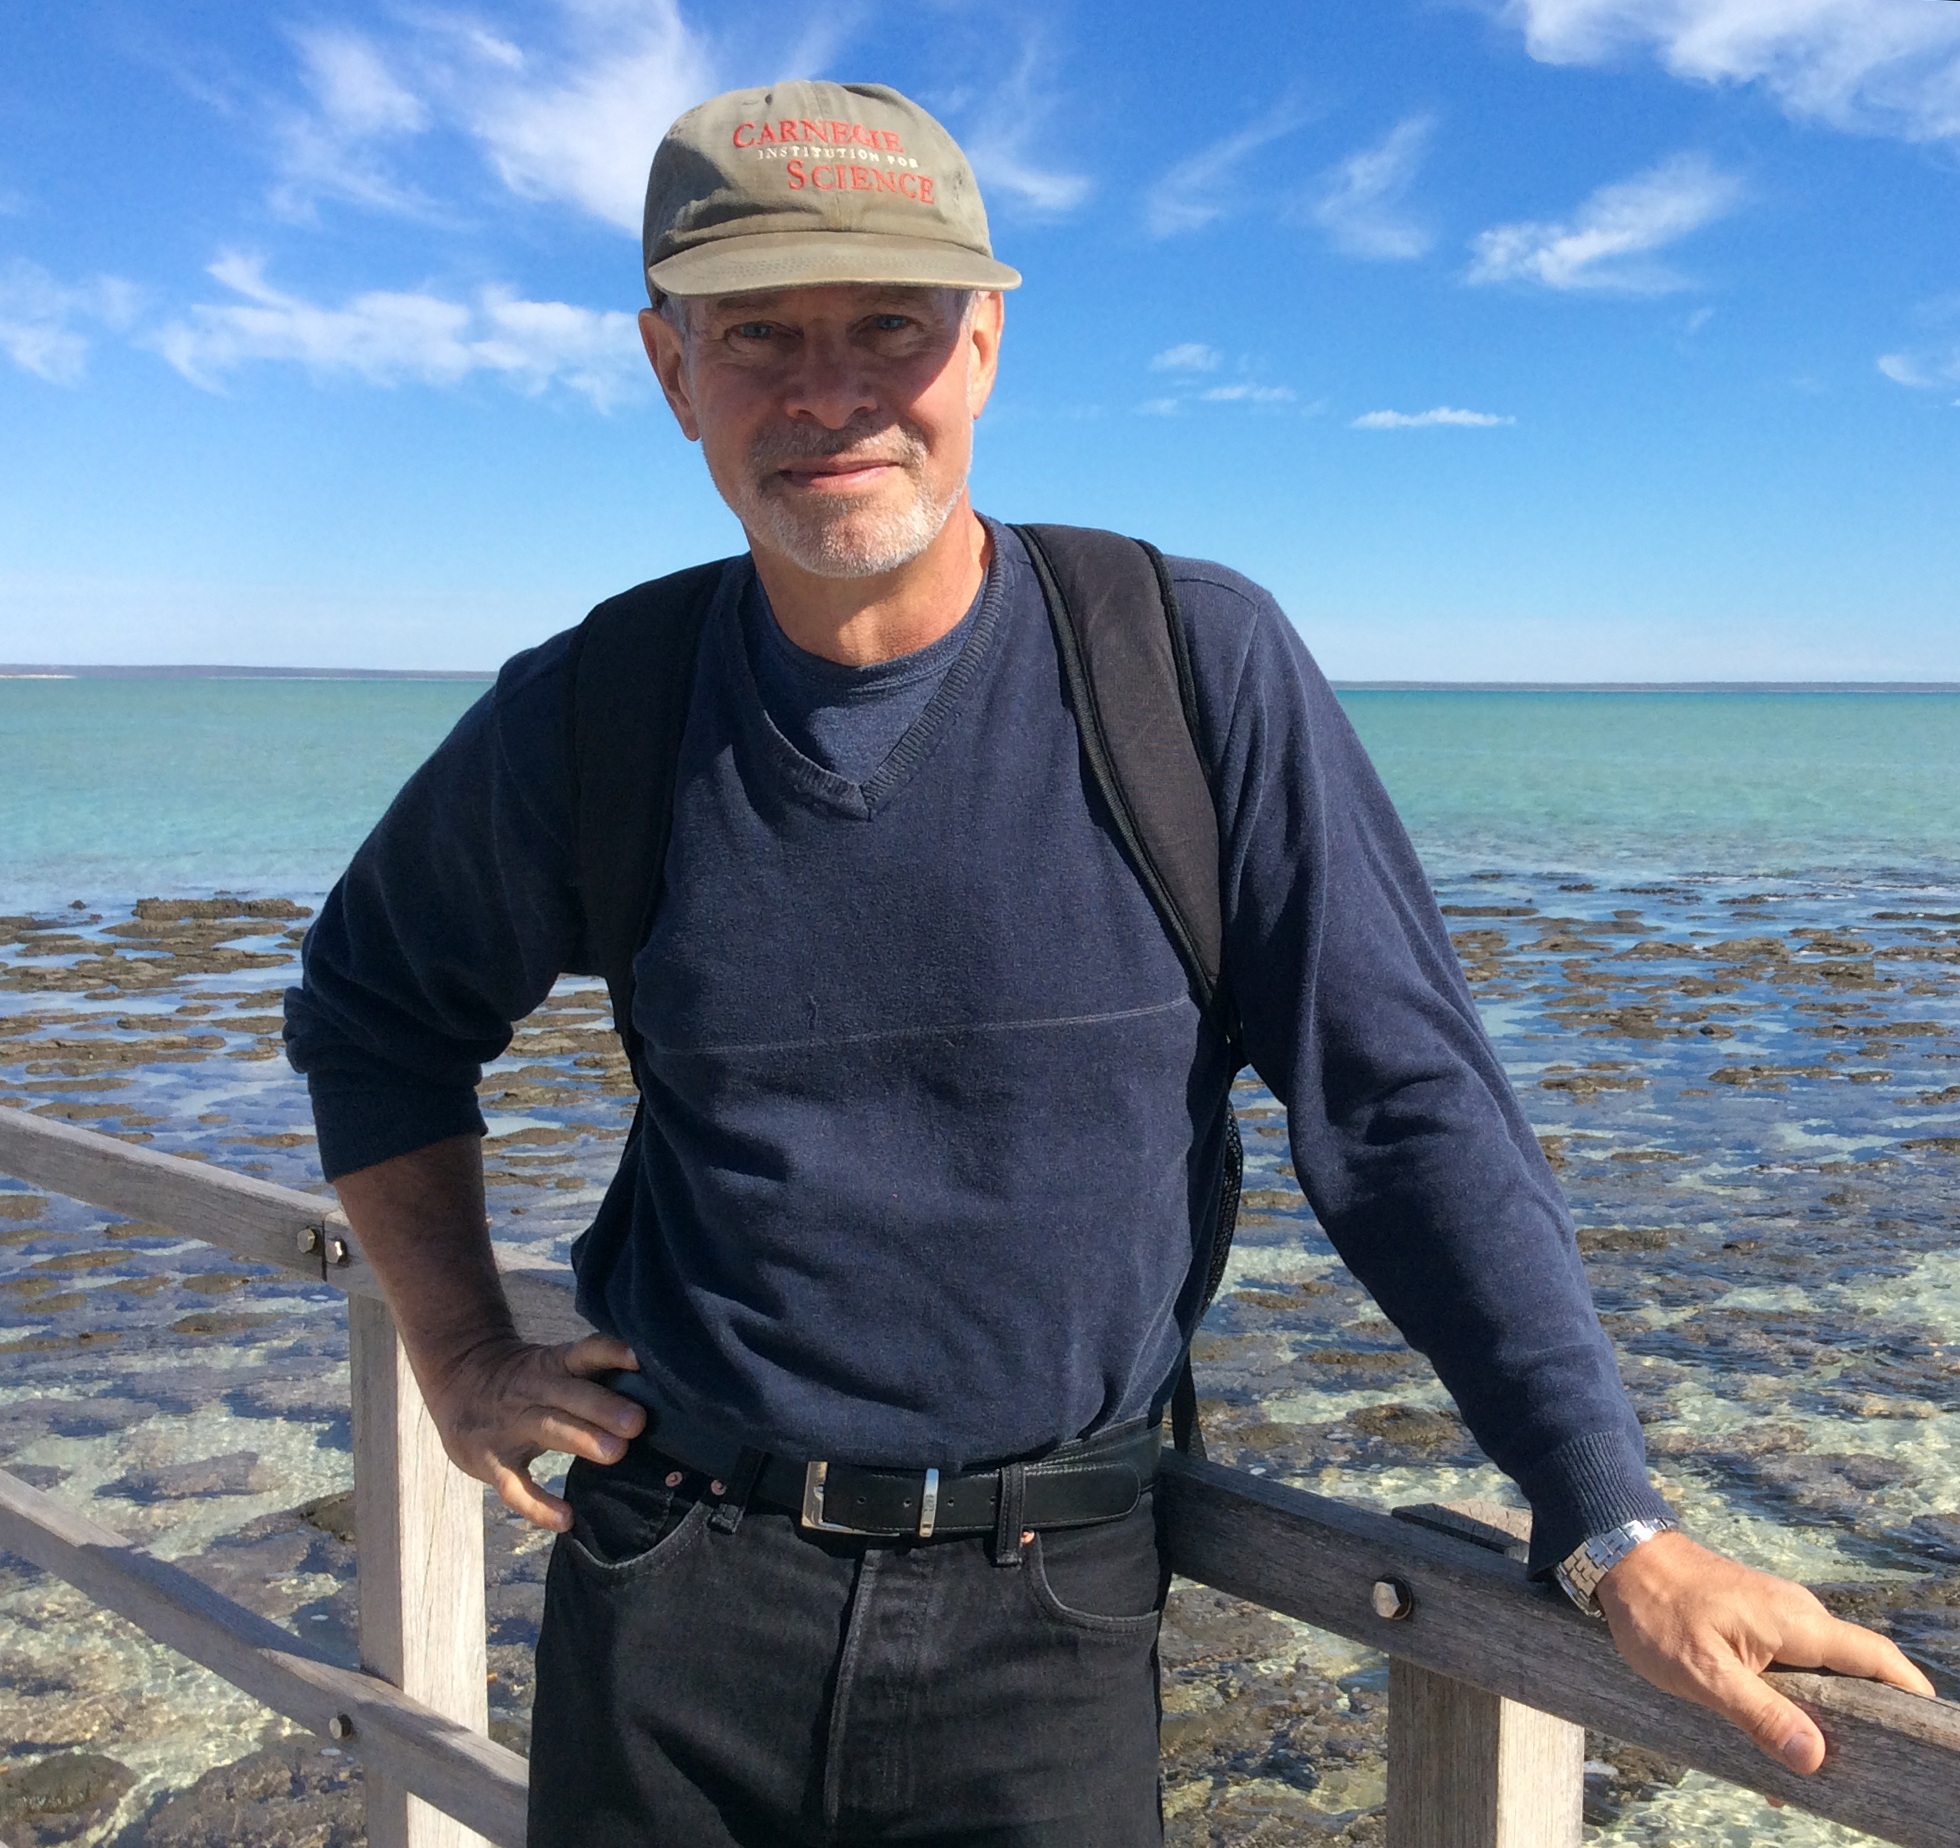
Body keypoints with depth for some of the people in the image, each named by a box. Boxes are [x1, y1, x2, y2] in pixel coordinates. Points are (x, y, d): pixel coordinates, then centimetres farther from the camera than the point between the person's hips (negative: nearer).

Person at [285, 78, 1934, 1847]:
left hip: (1039, 1622, -1)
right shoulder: (582, 718, -3)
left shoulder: (1201, 670, -9)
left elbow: (1410, 1106, -7)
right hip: (671, 1590, 2)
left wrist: (1626, 1535, -10)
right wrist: (461, 1356, 7)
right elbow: (373, 1007, 15)